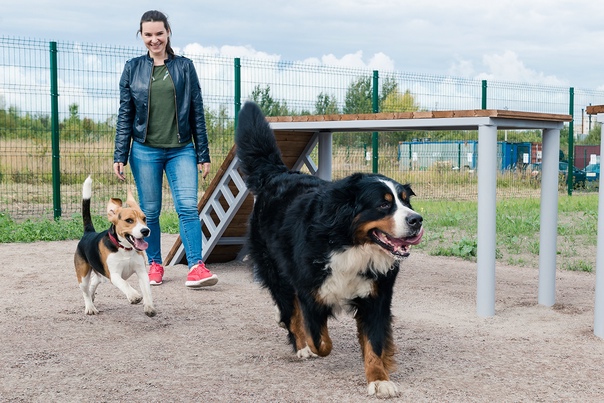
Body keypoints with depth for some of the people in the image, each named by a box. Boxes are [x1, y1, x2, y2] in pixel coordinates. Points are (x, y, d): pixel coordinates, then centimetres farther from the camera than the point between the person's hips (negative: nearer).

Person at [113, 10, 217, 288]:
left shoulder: (184, 67, 4)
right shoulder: (133, 69, 5)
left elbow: (197, 113, 5)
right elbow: (124, 116, 6)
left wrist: (203, 155, 3)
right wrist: (120, 157, 0)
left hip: (181, 150, -1)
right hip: (145, 151, 1)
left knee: (188, 207, -12)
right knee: (149, 212, 7)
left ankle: (196, 267, -13)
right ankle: (154, 265, 19)